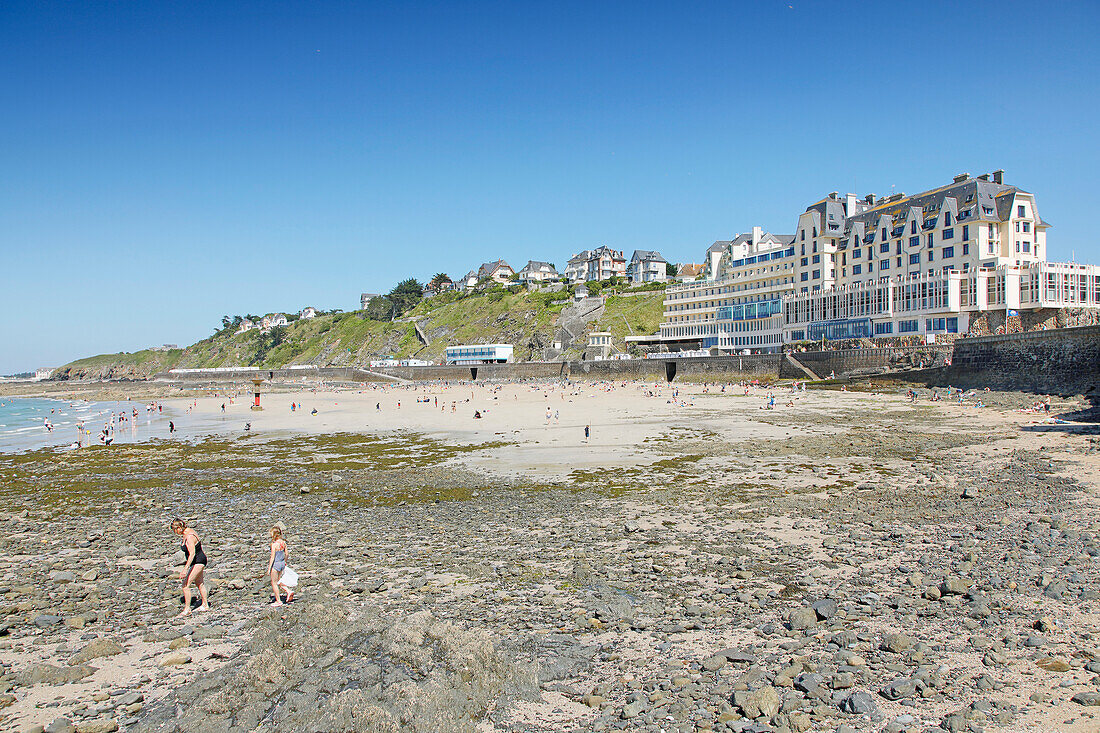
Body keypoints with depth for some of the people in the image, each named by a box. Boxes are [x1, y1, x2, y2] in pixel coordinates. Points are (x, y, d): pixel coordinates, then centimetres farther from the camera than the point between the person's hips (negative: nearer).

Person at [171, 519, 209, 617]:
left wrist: (186, 569, -35)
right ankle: (205, 605, 35)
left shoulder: (189, 536, -25)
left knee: (186, 585, -12)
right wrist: (188, 561, 28)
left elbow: (192, 553, -31)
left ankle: (187, 610, -5)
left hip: (198, 561, -11)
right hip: (197, 561, 11)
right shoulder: (186, 533, 6)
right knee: (199, 583, 22)